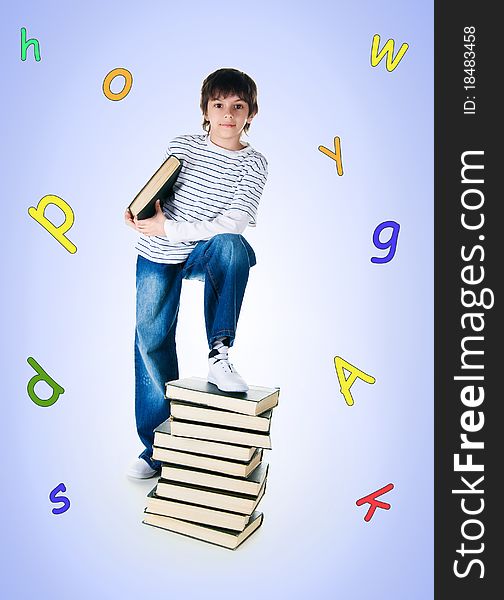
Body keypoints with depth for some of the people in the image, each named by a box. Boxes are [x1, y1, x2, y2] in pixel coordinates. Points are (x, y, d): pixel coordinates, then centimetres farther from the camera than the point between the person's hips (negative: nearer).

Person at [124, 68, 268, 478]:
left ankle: (219, 355, -27)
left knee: (232, 245, -36)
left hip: (206, 253, -2)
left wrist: (168, 228, -20)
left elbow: (234, 224, -19)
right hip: (158, 256, 2)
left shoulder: (253, 164, -7)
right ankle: (158, 444, 16)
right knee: (152, 339, 3)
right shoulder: (183, 146, 0)